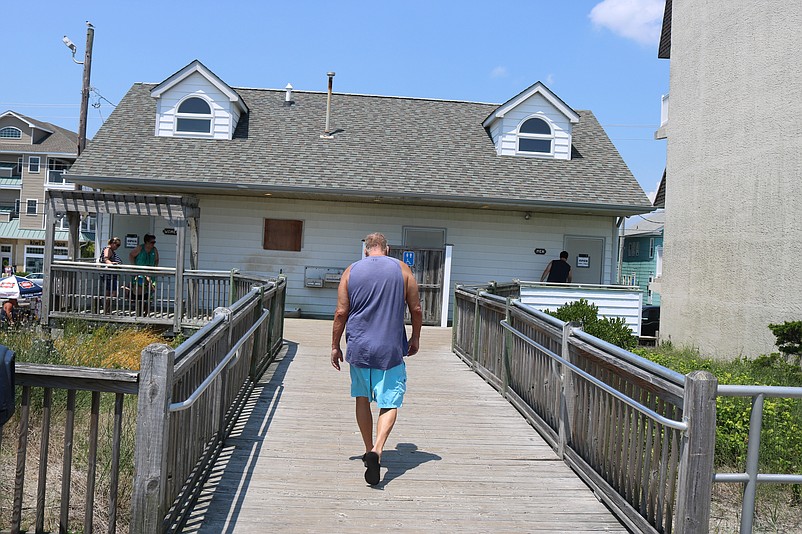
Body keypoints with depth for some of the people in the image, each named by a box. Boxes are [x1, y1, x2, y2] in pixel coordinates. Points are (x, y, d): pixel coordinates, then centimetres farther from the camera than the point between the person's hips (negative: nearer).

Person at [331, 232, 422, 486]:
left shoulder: (351, 272, 3)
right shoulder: (402, 270, 1)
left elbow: (341, 313, 1)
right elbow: (416, 310, 2)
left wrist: (335, 346, 10)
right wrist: (415, 338, 16)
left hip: (359, 348, 2)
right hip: (390, 350, -2)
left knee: (362, 398, 18)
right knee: (390, 403, 3)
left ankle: (369, 450, 27)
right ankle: (377, 450, -17)